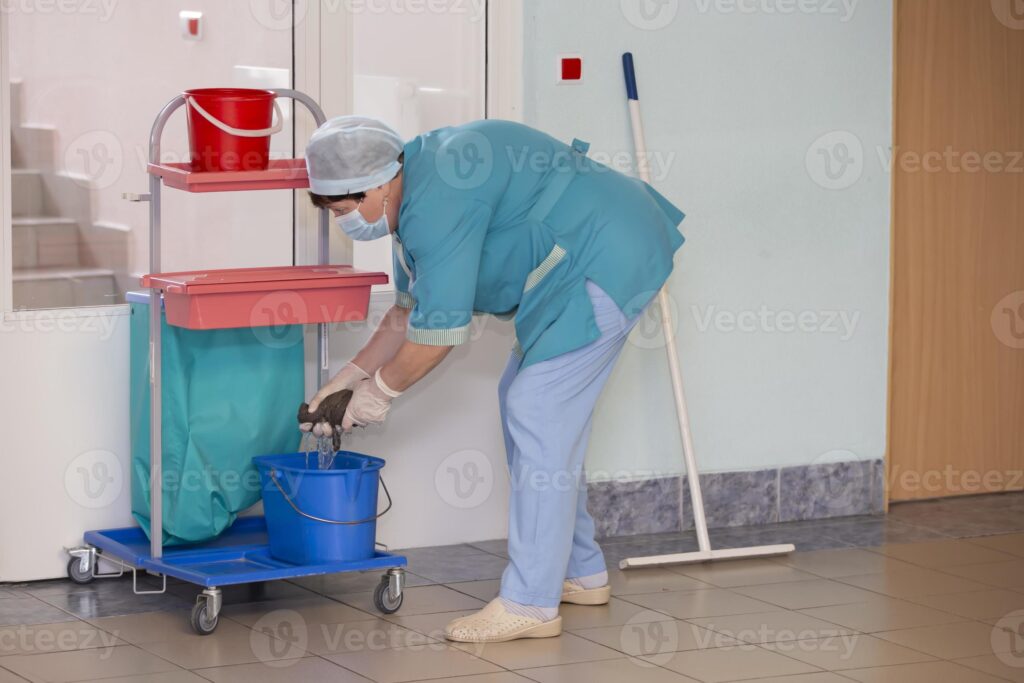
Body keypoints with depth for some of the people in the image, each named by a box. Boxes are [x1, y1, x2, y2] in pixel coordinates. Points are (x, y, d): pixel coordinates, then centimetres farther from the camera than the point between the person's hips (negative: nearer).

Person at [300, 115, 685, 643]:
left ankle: (530, 603, -10)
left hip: (608, 259, -11)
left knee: (538, 414, -12)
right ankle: (581, 573, 24)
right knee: (524, 403, 16)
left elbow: (439, 328, -21)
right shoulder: (413, 195, 9)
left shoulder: (438, 203, -25)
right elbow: (411, 310, 20)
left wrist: (380, 389, -7)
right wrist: (353, 374, 17)